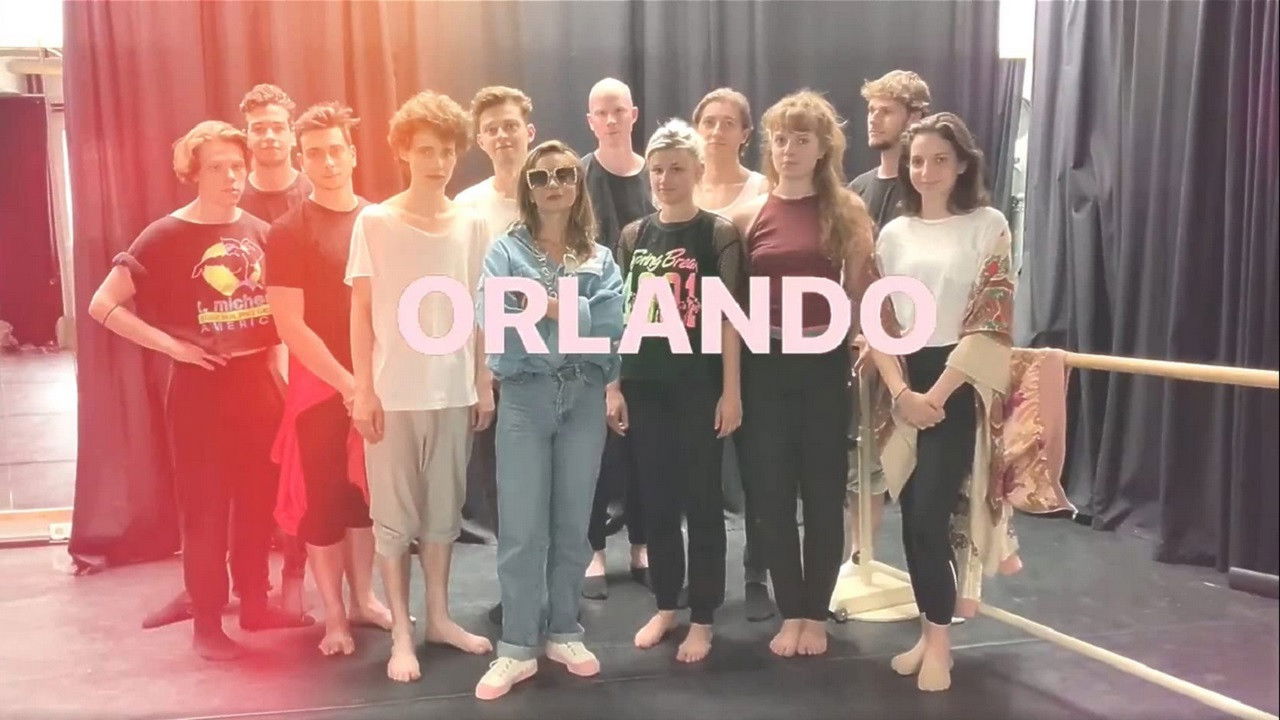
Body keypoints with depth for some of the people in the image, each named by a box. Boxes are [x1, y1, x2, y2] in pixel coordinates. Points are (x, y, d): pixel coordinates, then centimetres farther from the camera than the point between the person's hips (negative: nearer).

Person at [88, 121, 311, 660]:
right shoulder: (167, 236, -8)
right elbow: (103, 304, -11)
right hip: (201, 388, -4)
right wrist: (172, 346, -15)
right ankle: (207, 622, 16)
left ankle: (255, 604, 27)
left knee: (258, 500, 12)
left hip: (258, 384, 4)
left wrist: (279, 371, 3)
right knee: (204, 507, 4)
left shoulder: (260, 232, 6)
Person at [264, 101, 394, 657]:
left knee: (368, 494, 13)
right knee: (321, 500, 4)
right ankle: (333, 614, 17)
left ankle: (363, 597, 29)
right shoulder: (288, 232, -6)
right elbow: (290, 326, -11)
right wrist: (347, 382, -15)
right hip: (320, 387, -4)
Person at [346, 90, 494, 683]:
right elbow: (361, 312, -3)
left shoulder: (472, 225, 4)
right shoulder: (373, 221, -4)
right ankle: (402, 634, 18)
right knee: (394, 515, 6)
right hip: (394, 392, -3)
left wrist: (484, 383, 7)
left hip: (455, 391, 3)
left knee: (443, 509, 14)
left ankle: (438, 616, 29)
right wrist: (363, 390, -7)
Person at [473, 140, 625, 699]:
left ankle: (564, 633, 24)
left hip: (584, 397, 3)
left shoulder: (600, 258, 10)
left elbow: (610, 324, -7)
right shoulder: (506, 249, 3)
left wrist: (546, 305, -13)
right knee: (522, 528, -1)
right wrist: (575, 316, -13)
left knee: (573, 522, 10)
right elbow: (490, 316, -14)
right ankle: (517, 648, 10)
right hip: (525, 397, -2)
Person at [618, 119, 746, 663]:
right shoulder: (633, 236, 8)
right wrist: (613, 386, 5)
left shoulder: (719, 234, -3)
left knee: (702, 501, 4)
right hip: (644, 387, 4)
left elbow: (729, 318, -6)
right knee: (655, 501, 12)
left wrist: (731, 391, -9)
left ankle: (702, 619, 16)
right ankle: (665, 606, 27)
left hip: (699, 386, -4)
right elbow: (619, 316, 9)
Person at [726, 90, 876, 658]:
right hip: (764, 365, 1)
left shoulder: (846, 211, 0)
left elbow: (862, 294, 2)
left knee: (823, 492, 8)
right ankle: (790, 612, 23)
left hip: (824, 364, -1)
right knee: (769, 493, 7)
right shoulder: (748, 215, 2)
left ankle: (815, 614, 23)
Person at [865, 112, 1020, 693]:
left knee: (931, 513, -10)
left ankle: (938, 637, 6)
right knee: (913, 515, 6)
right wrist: (901, 391, -10)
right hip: (904, 388, 4)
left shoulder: (988, 226, -1)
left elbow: (990, 321, -9)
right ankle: (932, 631, 22)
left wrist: (937, 393, -15)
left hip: (960, 385, -4)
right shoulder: (893, 234, 10)